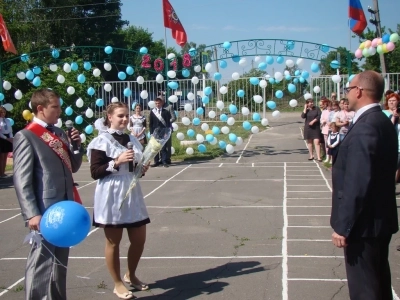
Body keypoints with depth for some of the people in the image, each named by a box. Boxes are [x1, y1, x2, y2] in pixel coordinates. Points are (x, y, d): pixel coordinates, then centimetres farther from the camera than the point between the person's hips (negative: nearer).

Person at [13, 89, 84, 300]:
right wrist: (32, 214, -19)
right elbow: (21, 181, -13)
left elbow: (72, 167, 19)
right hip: (45, 211, -7)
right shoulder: (25, 137, -9)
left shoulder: (60, 133, 13)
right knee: (41, 261, 0)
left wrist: (77, 145, 2)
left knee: (60, 260, 16)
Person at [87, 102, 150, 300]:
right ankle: (117, 284, 21)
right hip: (111, 196, -6)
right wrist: (117, 162, -22)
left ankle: (131, 276, 33)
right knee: (113, 242, 6)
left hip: (132, 194, 6)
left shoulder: (132, 140, 10)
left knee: (139, 240, 11)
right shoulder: (102, 141, -9)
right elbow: (95, 172, -14)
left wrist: (143, 169, 0)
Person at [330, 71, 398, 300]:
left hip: (364, 222, -10)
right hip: (380, 218, 10)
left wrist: (343, 226, -21)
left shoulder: (364, 128, -23)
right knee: (379, 280, 21)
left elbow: (356, 184, -26)